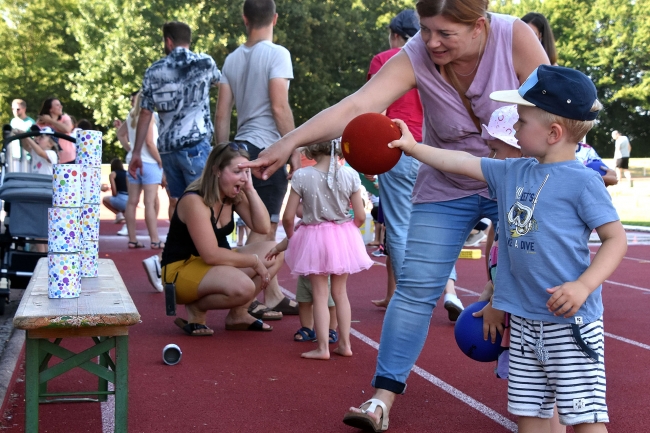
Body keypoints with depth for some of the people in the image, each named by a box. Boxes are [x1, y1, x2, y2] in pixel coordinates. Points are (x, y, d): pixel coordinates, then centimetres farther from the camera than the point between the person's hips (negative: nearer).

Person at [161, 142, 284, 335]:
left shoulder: (234, 196, 2)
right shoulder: (194, 201, -23)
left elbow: (263, 227, -6)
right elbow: (211, 255, -27)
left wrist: (250, 189, -12)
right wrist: (254, 261, -20)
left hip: (214, 265, 9)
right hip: (181, 269, -9)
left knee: (275, 253, -4)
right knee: (242, 287, -35)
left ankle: (238, 314, 3)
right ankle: (196, 309, -5)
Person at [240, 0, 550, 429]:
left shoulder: (516, 38, -22)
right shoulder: (415, 58, -21)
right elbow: (354, 107, -33)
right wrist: (290, 141, -45)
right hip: (446, 189, 1)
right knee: (416, 286, -6)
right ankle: (384, 396, -1)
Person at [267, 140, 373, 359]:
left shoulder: (301, 176, -13)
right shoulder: (350, 175, -9)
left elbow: (288, 217, -10)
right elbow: (360, 217, -5)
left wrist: (290, 238, 10)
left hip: (314, 238, -2)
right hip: (344, 237, 2)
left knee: (320, 294, 7)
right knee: (340, 292, 17)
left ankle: (323, 347, 6)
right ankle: (345, 343, 21)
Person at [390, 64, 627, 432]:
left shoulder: (583, 181, -11)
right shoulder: (512, 173, 9)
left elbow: (616, 239, -10)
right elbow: (463, 163, 16)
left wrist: (583, 286, -21)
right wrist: (412, 146, 13)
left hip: (571, 320, -7)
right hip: (523, 319, 7)